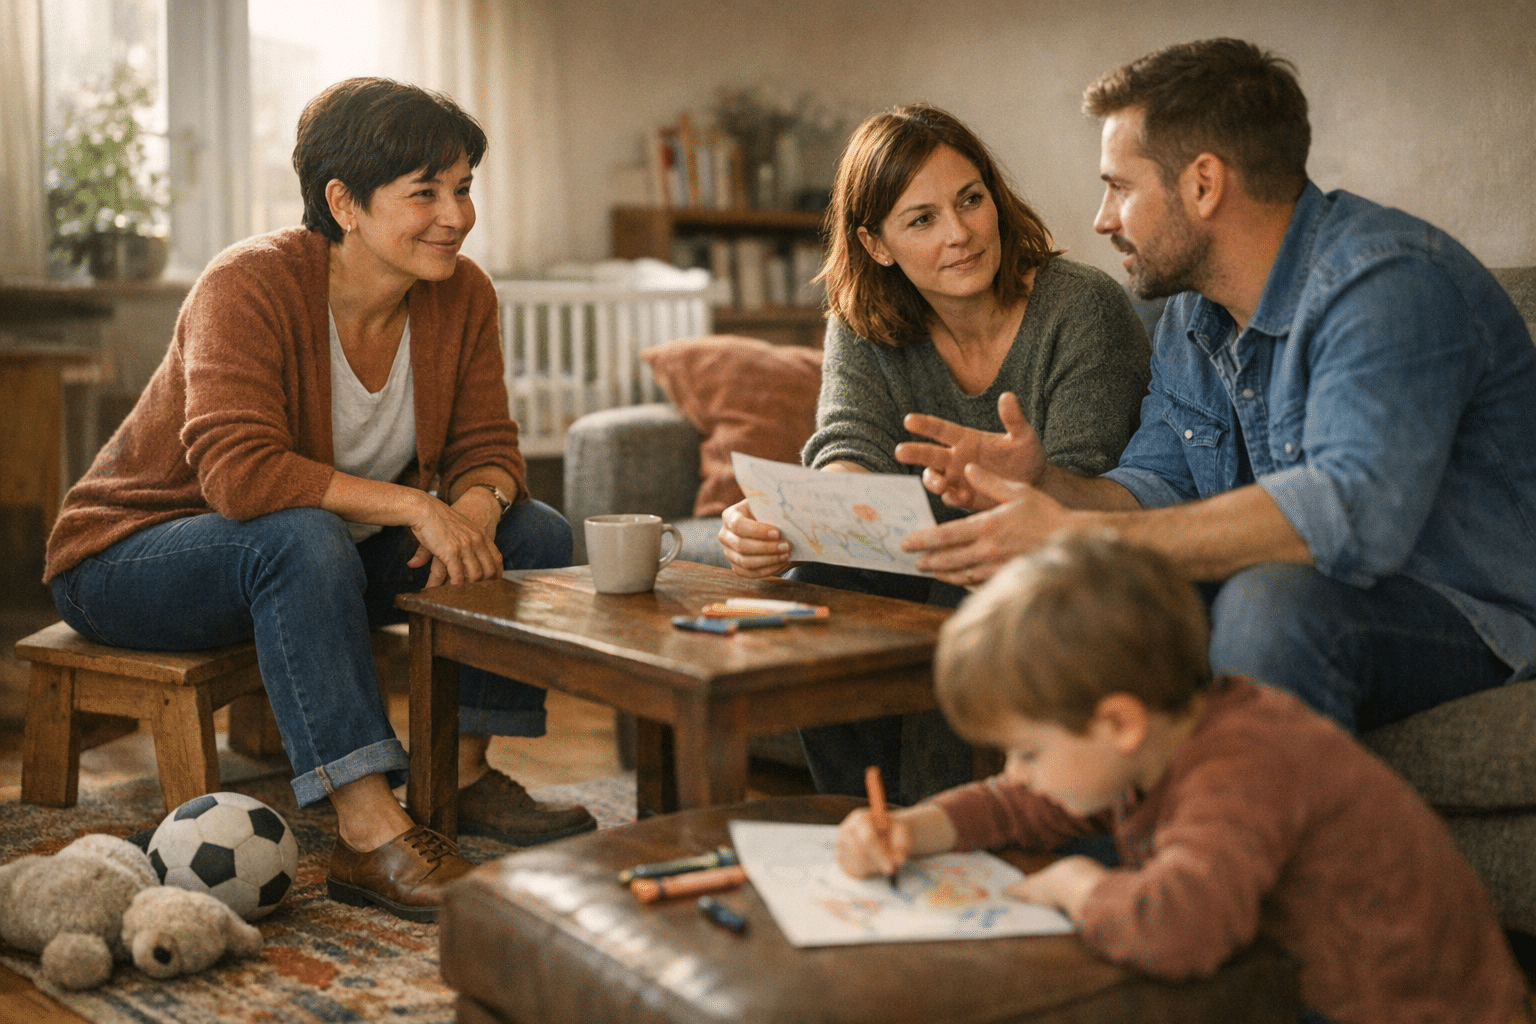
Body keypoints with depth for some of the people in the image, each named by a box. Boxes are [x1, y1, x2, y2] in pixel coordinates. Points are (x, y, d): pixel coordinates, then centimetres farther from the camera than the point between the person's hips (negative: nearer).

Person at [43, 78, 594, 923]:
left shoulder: (462, 294, -7)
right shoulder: (251, 285, -26)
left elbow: (487, 447, -5)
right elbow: (237, 471, -37)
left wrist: (474, 509, -29)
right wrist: (413, 505, -38)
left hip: (329, 553, 7)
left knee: (535, 534, -8)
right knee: (301, 540, -40)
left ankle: (464, 773, -2)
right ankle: (369, 836, -41)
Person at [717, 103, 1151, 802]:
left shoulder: (1084, 310, -15)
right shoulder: (862, 327, -1)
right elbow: (853, 450, -17)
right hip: (939, 572, 4)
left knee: (964, 604, -33)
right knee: (818, 591, -22)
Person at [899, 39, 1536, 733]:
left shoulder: (1388, 281, -22)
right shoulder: (1190, 317, 8)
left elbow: (1356, 512, -36)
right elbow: (1159, 490, 9)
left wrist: (1076, 537, -37)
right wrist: (1047, 485, -14)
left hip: (1471, 617, -7)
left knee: (1270, 601, -35)